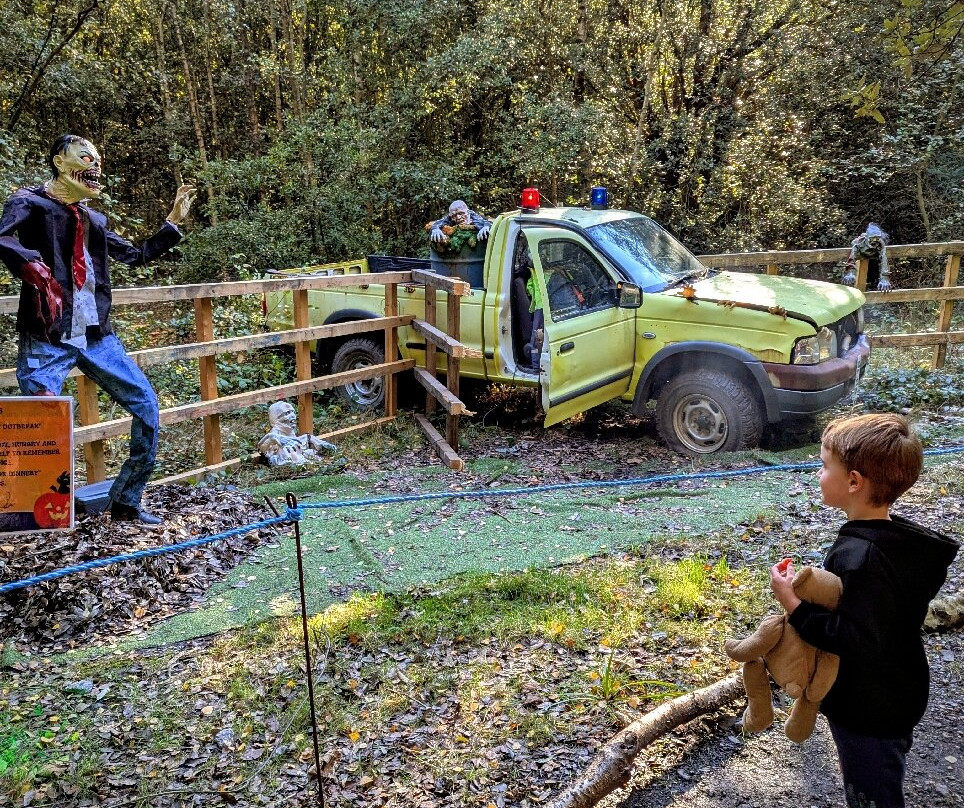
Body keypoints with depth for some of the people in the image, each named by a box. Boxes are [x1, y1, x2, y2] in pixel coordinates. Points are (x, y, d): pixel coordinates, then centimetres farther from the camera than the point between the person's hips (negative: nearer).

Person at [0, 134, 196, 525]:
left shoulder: (94, 220, 20)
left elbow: (138, 255, 29)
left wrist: (173, 221, 24)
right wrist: (34, 268, -31)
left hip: (95, 335, 7)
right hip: (47, 339, -6)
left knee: (145, 404, 3)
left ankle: (126, 502, 13)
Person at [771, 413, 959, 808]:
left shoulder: (860, 557, -33)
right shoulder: (901, 535, -3)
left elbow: (856, 641, -33)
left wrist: (794, 605, -29)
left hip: (868, 711, -9)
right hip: (898, 697, 9)